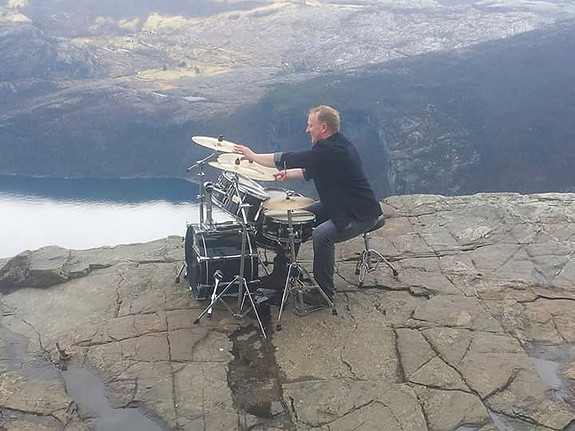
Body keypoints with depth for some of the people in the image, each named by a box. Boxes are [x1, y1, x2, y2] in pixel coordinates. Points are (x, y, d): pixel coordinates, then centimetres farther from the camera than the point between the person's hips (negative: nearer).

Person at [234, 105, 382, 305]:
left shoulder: (331, 150, -26)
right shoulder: (336, 144, 6)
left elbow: (288, 159, -25)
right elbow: (312, 170, 18)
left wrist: (253, 156, -14)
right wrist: (288, 174, 1)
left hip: (361, 213, -11)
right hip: (337, 204, 11)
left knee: (321, 235, -31)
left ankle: (324, 292, -13)